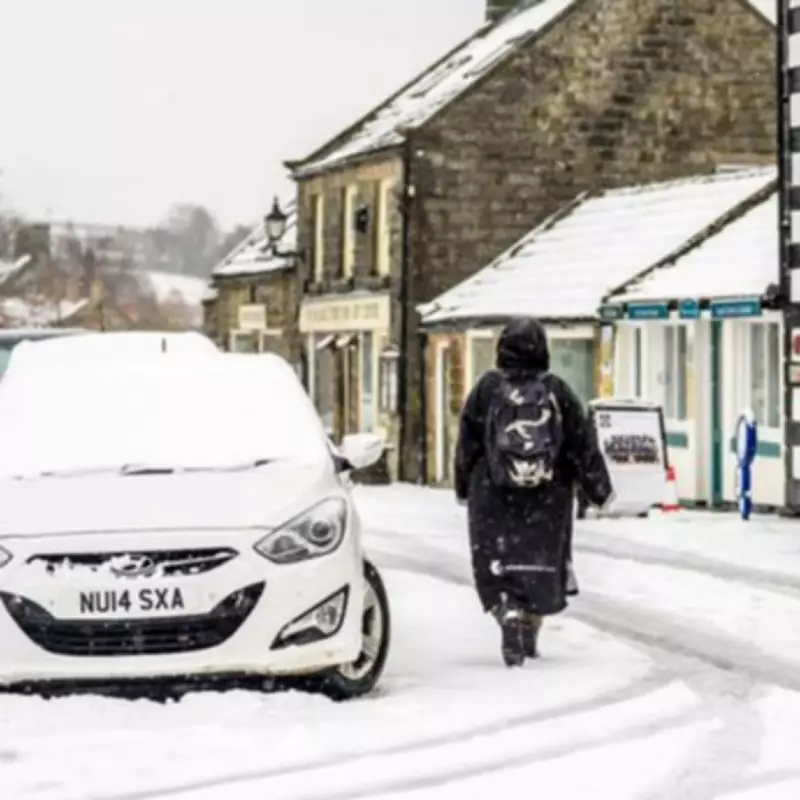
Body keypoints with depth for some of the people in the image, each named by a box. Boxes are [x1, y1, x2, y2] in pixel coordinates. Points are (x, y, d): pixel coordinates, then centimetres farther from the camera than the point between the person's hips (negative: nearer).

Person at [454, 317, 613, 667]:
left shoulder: (487, 388, -4)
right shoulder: (557, 391, -2)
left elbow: (467, 443, 2)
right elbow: (583, 443, 2)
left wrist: (463, 487, 15)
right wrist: (598, 489, 12)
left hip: (494, 495, -2)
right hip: (547, 498, 2)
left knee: (496, 565, 2)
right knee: (542, 564, 14)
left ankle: (510, 617, -21)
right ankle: (530, 633, 19)